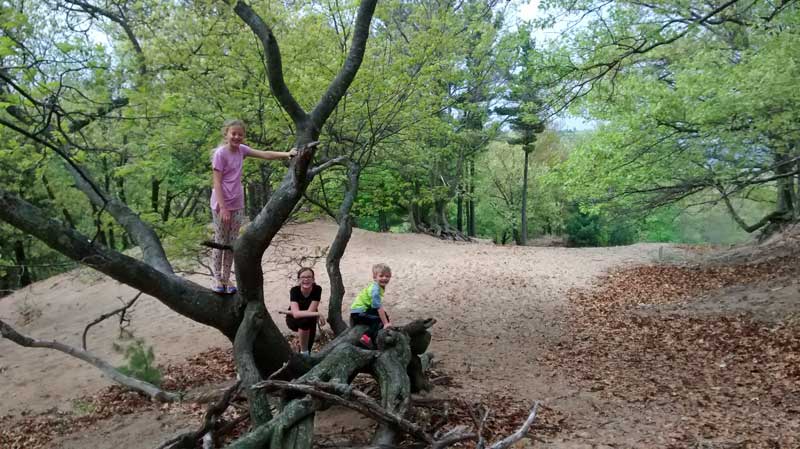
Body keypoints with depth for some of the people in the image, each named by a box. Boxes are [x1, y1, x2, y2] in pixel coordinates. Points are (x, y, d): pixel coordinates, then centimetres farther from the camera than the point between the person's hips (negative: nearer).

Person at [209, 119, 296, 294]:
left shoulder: (241, 149, 3)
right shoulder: (220, 153, -14)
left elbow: (265, 155, 2)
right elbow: (217, 183, -16)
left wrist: (286, 154, -13)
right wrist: (222, 208, -20)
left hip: (237, 204, 6)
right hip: (222, 204, -6)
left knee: (232, 243, 9)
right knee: (220, 242, 3)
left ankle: (226, 278, 18)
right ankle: (217, 279, 16)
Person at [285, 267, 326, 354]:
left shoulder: (317, 289, -23)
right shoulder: (294, 290, -26)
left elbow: (310, 311, -27)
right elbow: (296, 314, -38)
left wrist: (288, 312, -19)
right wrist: (318, 314, -45)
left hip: (310, 321, 3)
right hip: (293, 320, -3)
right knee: (305, 321, -31)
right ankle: (303, 352, -15)